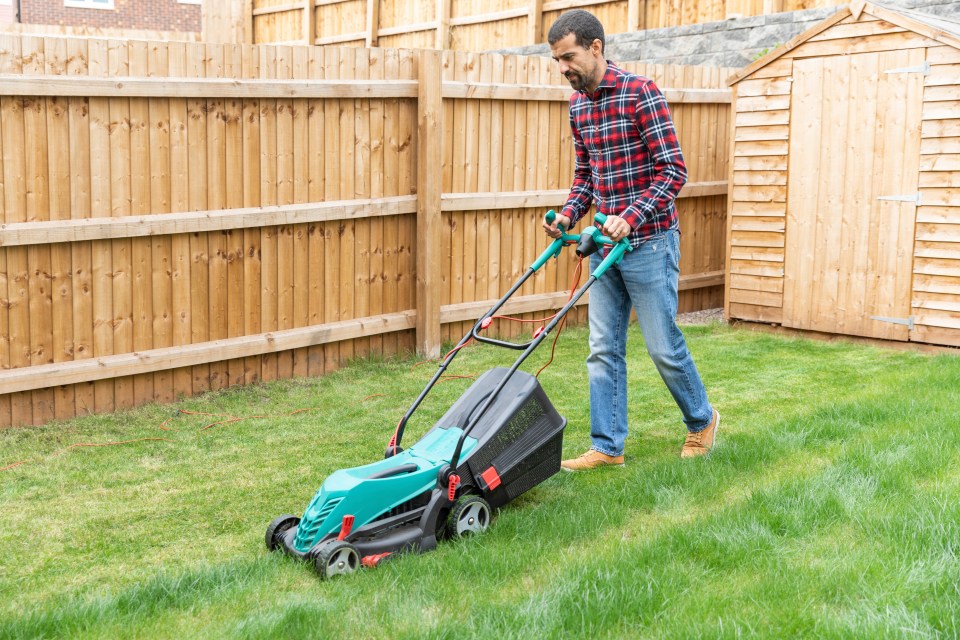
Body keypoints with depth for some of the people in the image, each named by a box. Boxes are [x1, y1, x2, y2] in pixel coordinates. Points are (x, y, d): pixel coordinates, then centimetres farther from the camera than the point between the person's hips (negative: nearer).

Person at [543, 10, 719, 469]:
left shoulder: (640, 93, -14)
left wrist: (631, 217, -25)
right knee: (603, 349, 6)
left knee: (664, 346, 2)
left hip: (648, 242, -7)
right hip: (605, 242, 7)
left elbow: (673, 169, -16)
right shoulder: (577, 105, 9)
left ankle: (702, 420, 26)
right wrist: (568, 214, 0)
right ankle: (607, 446, 13)